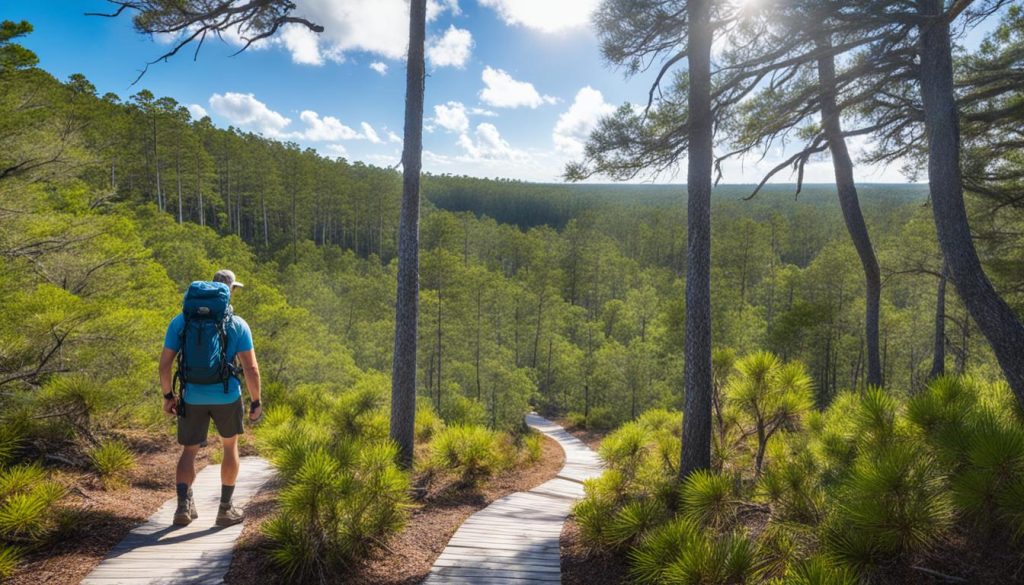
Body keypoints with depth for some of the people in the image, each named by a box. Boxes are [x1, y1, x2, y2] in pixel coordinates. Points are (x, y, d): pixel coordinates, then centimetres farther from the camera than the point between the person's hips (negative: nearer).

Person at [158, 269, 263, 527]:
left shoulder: (181, 321, 0)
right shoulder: (237, 324, -6)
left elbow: (165, 363, 0)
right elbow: (251, 368, -10)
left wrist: (168, 395, 12)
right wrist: (256, 402, -1)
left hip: (192, 397, 1)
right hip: (227, 396, -1)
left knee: (189, 451, 18)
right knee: (230, 447, 19)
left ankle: (184, 505, 3)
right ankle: (226, 509, 21)